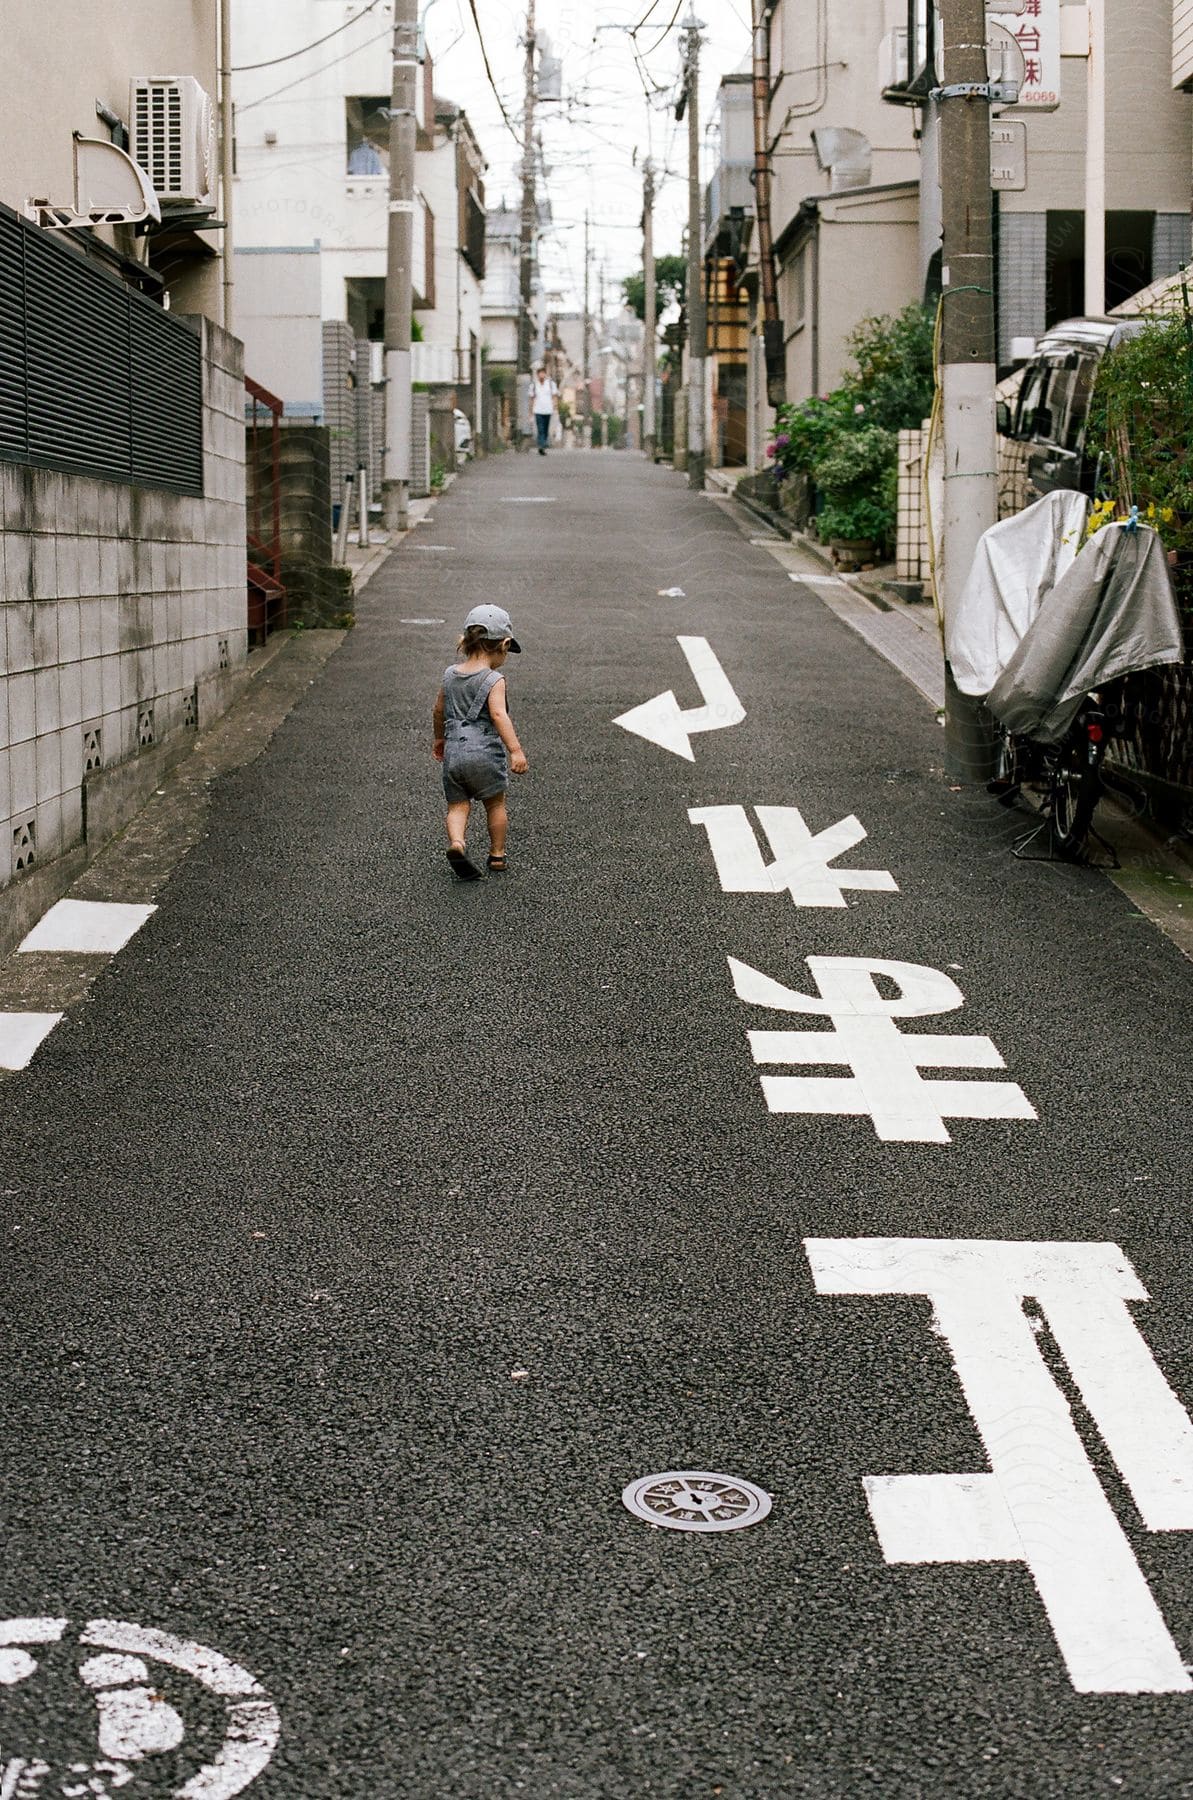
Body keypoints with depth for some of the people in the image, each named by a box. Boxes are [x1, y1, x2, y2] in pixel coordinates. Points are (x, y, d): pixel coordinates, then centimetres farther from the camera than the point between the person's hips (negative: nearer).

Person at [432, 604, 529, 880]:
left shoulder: (450, 675, 9)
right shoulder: (494, 679, -10)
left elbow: (439, 710, 20)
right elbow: (498, 715, -24)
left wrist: (440, 738, 37)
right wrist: (515, 750, -29)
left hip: (453, 752, 4)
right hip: (485, 752, -4)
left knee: (457, 806, 7)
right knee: (495, 804, 16)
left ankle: (456, 842, -20)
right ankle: (497, 856, 22)